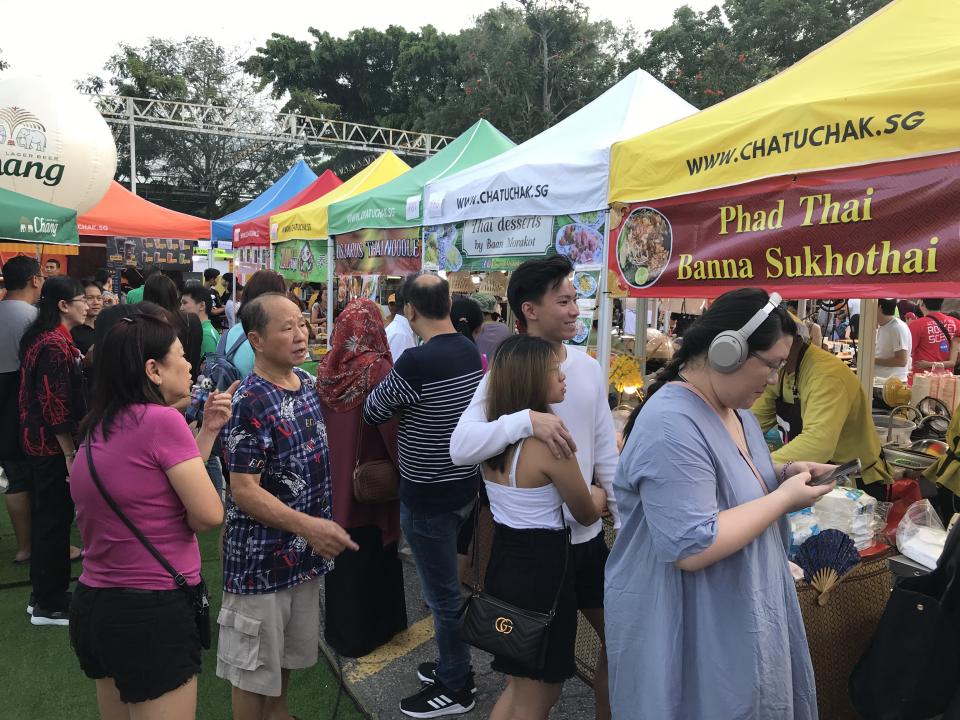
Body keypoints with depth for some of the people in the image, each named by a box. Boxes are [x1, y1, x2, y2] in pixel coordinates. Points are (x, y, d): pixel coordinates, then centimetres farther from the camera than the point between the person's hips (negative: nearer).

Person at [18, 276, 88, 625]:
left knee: (46, 517, 17)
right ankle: (49, 605, 12)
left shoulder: (42, 337, 11)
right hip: (53, 445, -10)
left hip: (39, 441, 10)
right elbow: (56, 406, -23)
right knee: (55, 520, 0)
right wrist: (70, 454, -20)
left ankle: (44, 596, 30)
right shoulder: (55, 345, -21)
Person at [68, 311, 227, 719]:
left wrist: (208, 430, 7)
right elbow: (210, 515, -18)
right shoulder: (161, 419, -19)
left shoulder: (99, 429, 6)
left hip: (92, 603, 9)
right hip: (152, 611, -9)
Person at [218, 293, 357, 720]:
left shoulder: (308, 382, 2)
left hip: (304, 550, 8)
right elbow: (244, 491, -22)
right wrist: (308, 526, -28)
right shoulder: (250, 404, -21)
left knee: (289, 652, 26)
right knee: (255, 666, 12)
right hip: (261, 556, -7)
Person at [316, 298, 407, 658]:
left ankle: (339, 628, 32)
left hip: (333, 477, 5)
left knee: (339, 550, 18)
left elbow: (318, 421, 8)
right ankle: (364, 632, 23)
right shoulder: (377, 368, -18)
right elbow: (392, 425, -17)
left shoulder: (327, 367, -2)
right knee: (369, 555, 10)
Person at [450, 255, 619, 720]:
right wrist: (525, 419, -40)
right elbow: (460, 447, -28)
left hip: (587, 534, 6)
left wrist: (625, 521, 7)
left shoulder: (589, 368, 1)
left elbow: (606, 454, 7)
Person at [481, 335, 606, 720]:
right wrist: (602, 491, 13)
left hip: (503, 561, 8)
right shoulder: (551, 442, -22)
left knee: (520, 687, 26)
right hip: (541, 571, -8)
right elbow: (587, 515, -8)